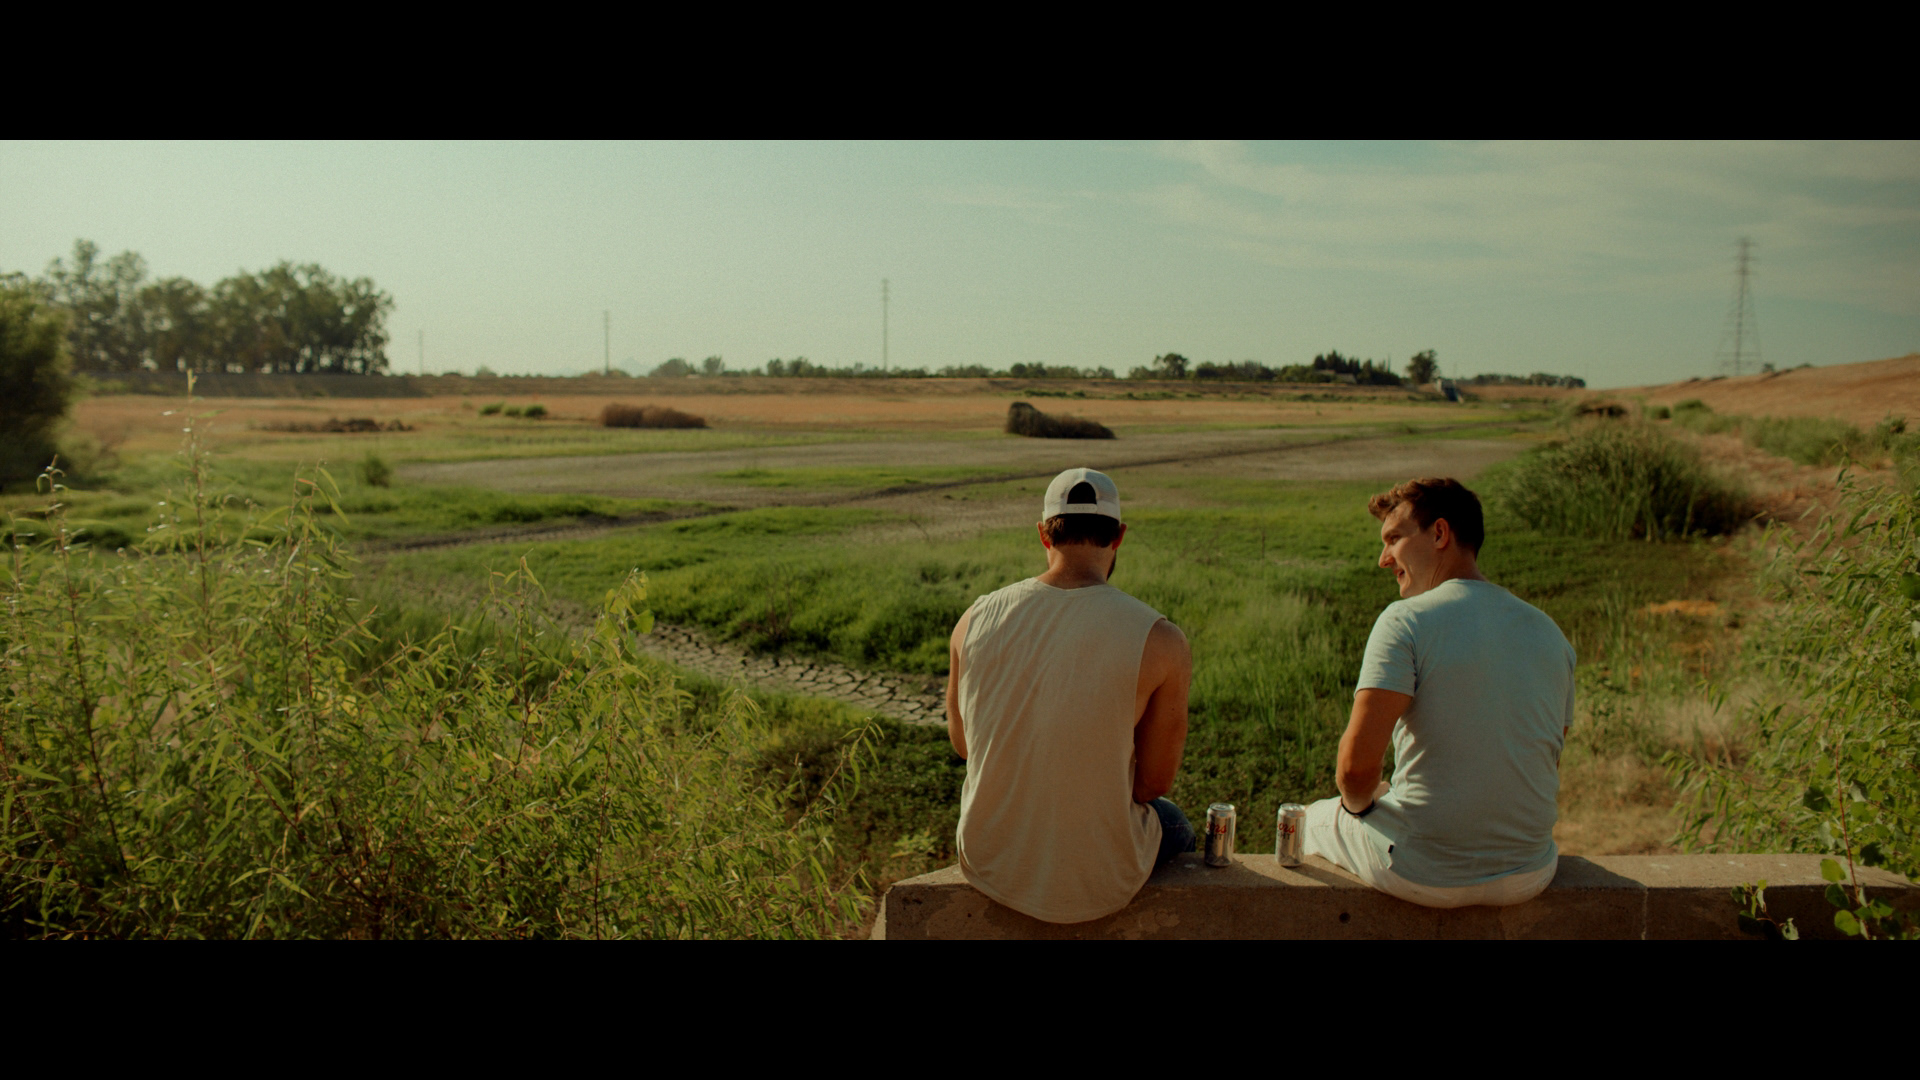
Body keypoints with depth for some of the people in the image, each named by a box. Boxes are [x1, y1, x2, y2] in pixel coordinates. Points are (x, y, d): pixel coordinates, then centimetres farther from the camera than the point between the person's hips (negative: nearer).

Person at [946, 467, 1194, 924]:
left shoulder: (974, 620, -9)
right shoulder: (1162, 642, -19)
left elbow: (962, 742, 5)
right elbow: (1153, 783, -9)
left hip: (989, 868, 3)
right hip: (1098, 884, -2)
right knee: (1175, 825, 33)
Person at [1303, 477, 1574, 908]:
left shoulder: (1406, 620, -15)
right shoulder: (1549, 632, 4)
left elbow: (1356, 763, -22)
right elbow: (1547, 768, 12)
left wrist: (1359, 801, -1)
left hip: (1423, 873, -6)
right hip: (1528, 877, 6)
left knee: (1316, 820, 25)